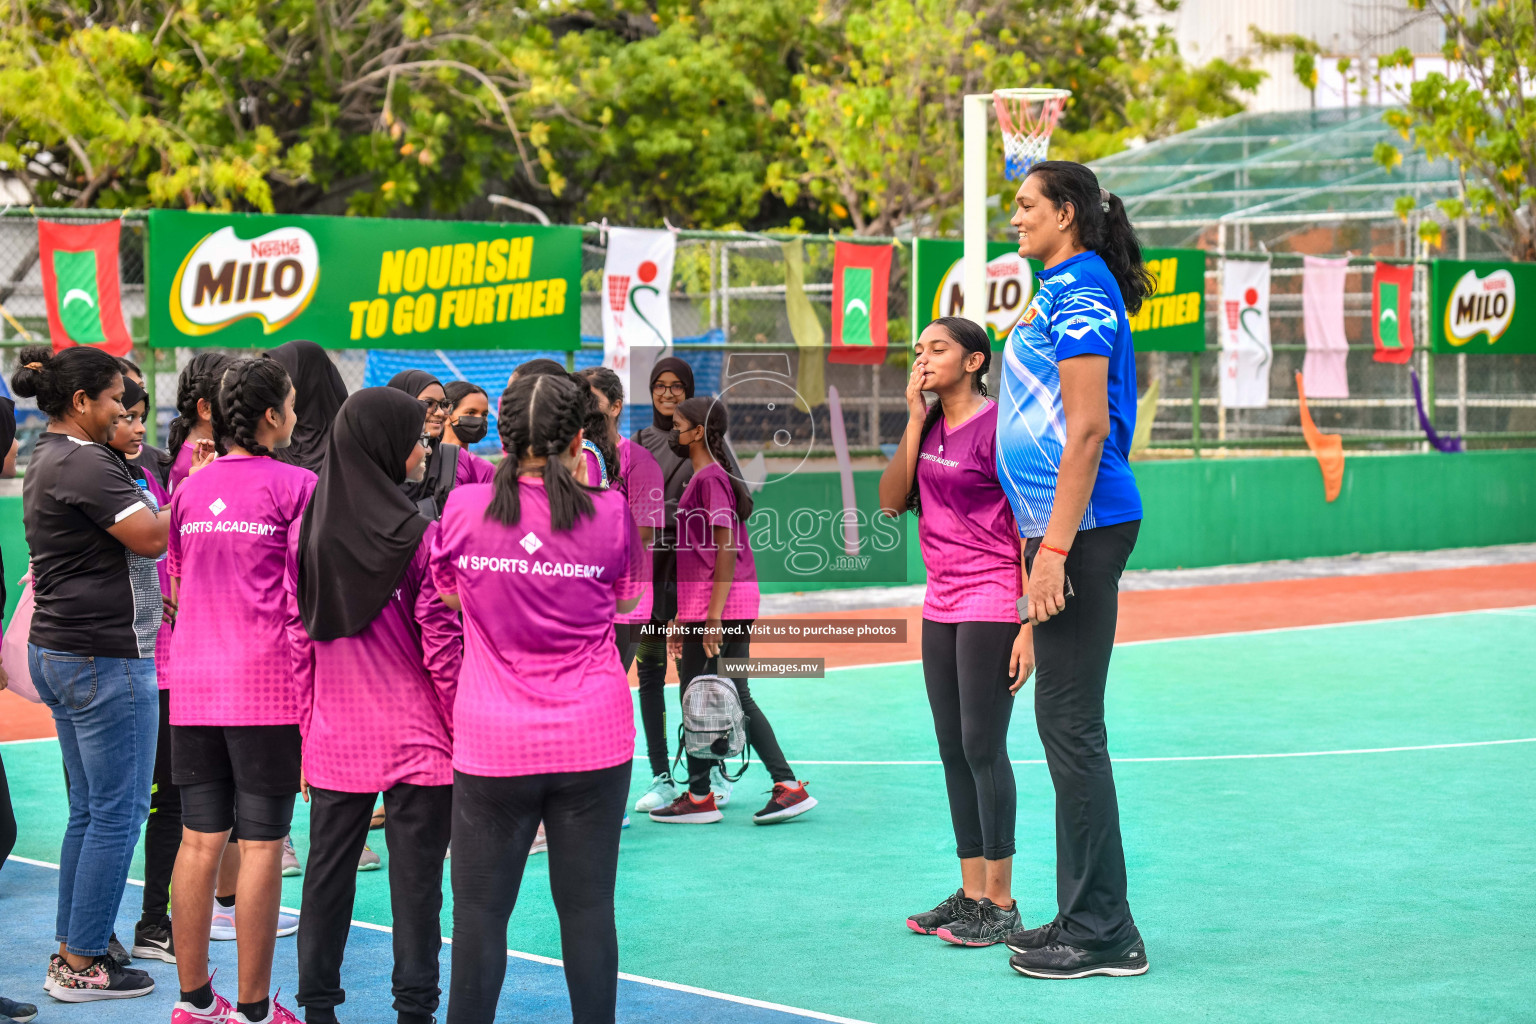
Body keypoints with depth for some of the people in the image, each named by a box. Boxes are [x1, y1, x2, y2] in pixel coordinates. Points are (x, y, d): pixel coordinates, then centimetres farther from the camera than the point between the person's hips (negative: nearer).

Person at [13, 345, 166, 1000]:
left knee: (88, 809, 15)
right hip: (104, 658, -11)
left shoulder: (49, 461, 15)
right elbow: (151, 537, -21)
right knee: (117, 812, -4)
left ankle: (72, 949, 20)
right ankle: (80, 966, 0)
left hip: (59, 652, 11)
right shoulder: (83, 464, -17)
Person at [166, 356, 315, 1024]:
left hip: (193, 683, 6)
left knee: (199, 840, 10)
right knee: (261, 845, -1)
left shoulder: (190, 489, 11)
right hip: (267, 682, -6)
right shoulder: (295, 486, -7)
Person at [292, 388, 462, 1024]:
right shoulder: (416, 537, -13)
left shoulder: (307, 531, 0)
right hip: (416, 740, -4)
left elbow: (299, 643, 3)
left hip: (333, 742, 4)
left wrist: (307, 730, 11)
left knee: (327, 876, 12)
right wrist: (464, 732, -2)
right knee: (415, 879, 3)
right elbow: (442, 649, -11)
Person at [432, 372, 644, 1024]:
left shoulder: (465, 507, -5)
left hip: (493, 744, 0)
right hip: (594, 739, 0)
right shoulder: (609, 512, -6)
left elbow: (447, 594, 12)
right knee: (588, 907, 7)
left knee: (480, 909, 7)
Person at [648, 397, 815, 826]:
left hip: (717, 604, -10)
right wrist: (684, 618, 24)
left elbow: (726, 550, -18)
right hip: (735, 605, 10)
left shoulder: (710, 478, -13)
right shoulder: (703, 477, 17)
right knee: (737, 697, 10)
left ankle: (699, 798, 6)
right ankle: (789, 787, 7)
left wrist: (713, 616, -21)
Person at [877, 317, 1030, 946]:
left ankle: (1000, 903, 0)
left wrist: (1030, 626, -16)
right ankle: (970, 893, 17)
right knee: (952, 750, 9)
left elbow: (1030, 529, -12)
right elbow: (891, 503, 1)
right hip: (941, 605, 8)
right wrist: (915, 421, -5)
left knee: (982, 747, -7)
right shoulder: (927, 427, 12)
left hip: (992, 606, -8)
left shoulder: (998, 426, -11)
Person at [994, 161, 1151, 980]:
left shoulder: (1082, 293, -12)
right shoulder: (1058, 292, 19)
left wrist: (1054, 547, -22)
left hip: (1083, 528, -10)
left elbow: (1088, 428, -19)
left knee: (1070, 725, -8)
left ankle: (1101, 933, -2)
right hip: (1062, 527, 10)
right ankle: (1085, 915, 20)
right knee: (1063, 723, 13)